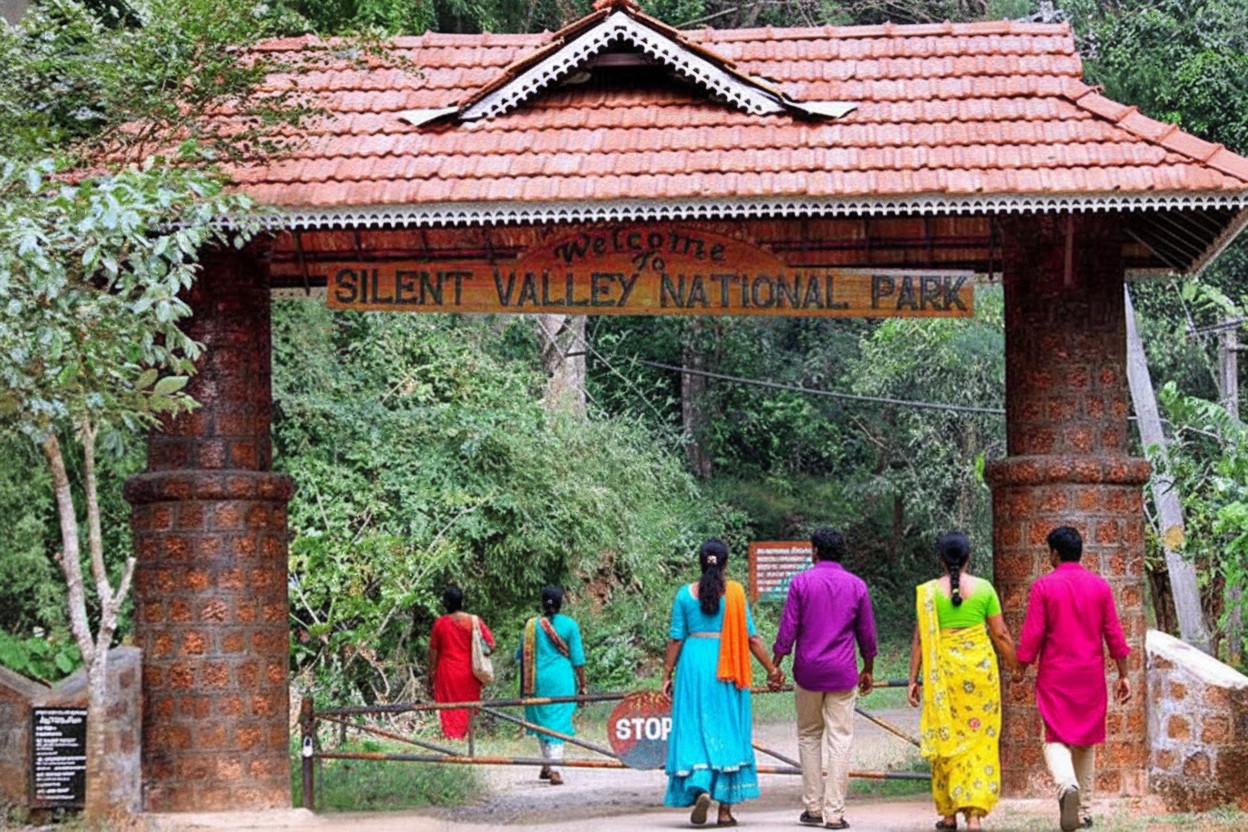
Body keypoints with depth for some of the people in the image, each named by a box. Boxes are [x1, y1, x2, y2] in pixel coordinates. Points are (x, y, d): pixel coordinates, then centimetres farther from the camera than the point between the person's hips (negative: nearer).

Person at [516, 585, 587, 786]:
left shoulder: (532, 625, 2)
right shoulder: (569, 625, -2)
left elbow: (520, 655, 10)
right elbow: (577, 659, -2)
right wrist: (582, 685, 6)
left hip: (538, 679, 2)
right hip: (562, 679, -2)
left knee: (541, 720, 16)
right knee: (558, 722, 0)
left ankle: (548, 765, 22)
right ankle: (554, 769, -9)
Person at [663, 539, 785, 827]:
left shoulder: (685, 594, 1)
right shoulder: (735, 592, -1)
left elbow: (676, 638, 2)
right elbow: (750, 637, -1)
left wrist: (668, 674, 9)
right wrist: (772, 669, 5)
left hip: (694, 663, 0)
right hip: (728, 669, 0)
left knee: (694, 728, 5)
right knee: (728, 732, 5)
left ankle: (700, 789, -19)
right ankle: (725, 808, 5)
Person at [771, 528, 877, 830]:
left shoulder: (801, 582, -2)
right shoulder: (856, 586, 3)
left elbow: (787, 629, -4)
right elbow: (866, 634, 8)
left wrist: (775, 666, 4)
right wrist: (868, 670, 19)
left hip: (808, 671, 0)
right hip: (843, 673, 0)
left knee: (809, 737, 12)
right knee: (840, 740, 0)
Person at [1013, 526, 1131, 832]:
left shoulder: (1043, 586, -7)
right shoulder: (1100, 586, 1)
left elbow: (1032, 634, -8)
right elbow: (1114, 634, 2)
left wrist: (1021, 669, 6)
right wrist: (1123, 675, 8)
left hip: (1054, 676, -3)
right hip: (1091, 677, 3)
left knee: (1056, 739, -1)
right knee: (1086, 742, 14)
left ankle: (1067, 784, -32)